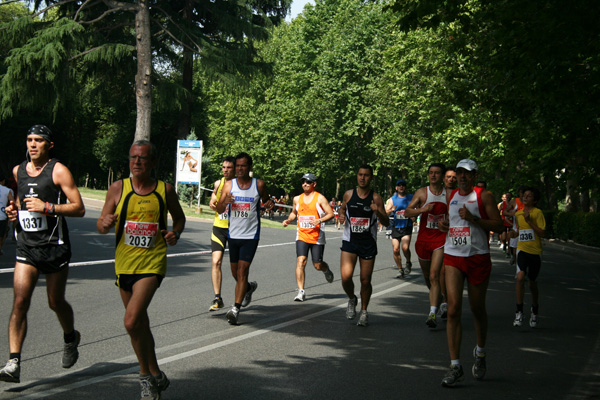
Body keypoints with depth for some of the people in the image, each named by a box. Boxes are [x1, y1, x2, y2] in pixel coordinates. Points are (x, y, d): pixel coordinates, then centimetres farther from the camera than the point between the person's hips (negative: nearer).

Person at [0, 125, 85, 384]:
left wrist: (46, 207, -20)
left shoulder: (58, 171, -7)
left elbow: (79, 208, -11)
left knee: (55, 302, 9)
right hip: (26, 246, 4)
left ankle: (71, 338, 40)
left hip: (54, 246, -3)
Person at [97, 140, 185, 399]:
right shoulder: (118, 189, 1)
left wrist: (175, 234, -5)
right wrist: (105, 223, -20)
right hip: (124, 264, 4)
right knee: (140, 324, 15)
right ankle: (156, 376, 33)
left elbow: (179, 217, 16)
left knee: (132, 322, -19)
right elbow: (101, 225, 4)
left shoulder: (165, 190, -1)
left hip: (152, 264, -3)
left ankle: (146, 376, 0)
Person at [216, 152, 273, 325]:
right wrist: (225, 202, -23)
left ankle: (235, 309, -15)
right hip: (233, 234, 3)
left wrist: (270, 204, -10)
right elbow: (219, 210, 0)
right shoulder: (229, 185, 1)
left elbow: (266, 200, 14)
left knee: (242, 271, -13)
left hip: (250, 235, -3)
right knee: (235, 272, 15)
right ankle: (249, 287, 47)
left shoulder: (259, 185, -2)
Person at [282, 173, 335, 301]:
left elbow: (331, 214, -6)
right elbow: (294, 213, 26)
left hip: (317, 237, -2)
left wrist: (319, 220, -21)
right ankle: (301, 291, -12)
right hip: (302, 235, 3)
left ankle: (326, 270, 42)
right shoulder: (297, 199, 9)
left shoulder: (319, 198, -4)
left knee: (317, 265, 3)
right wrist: (288, 220, 6)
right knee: (300, 261, -15)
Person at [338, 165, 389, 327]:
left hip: (368, 244, -1)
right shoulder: (348, 195, 2)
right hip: (349, 241, 1)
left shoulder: (376, 198, -4)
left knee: (365, 280, 2)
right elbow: (342, 208, 22)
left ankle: (364, 312, 22)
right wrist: (341, 215, -1)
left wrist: (378, 212, -23)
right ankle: (352, 299, 18)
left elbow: (387, 223, -4)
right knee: (345, 277, -13)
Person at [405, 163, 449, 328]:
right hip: (423, 238, 2)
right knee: (427, 275, 15)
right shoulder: (422, 192, 0)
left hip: (441, 239, -2)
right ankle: (439, 298, 43)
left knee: (434, 276, -15)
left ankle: (432, 313, -18)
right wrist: (422, 209, -24)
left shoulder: (449, 194, 1)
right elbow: (407, 212, -8)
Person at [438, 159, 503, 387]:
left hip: (478, 257, -3)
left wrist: (472, 218, -20)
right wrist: (444, 225, 6)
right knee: (454, 308, -10)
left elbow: (498, 225, -8)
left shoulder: (484, 196, -3)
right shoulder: (452, 196, 13)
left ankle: (480, 353, 36)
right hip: (453, 257, 3)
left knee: (477, 309, 9)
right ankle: (455, 366, -10)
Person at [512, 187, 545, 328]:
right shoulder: (518, 213, 10)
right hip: (522, 250, 3)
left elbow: (542, 233, -15)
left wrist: (529, 221, -20)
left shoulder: (537, 213, -6)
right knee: (520, 277, -20)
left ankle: (534, 313, 30)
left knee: (532, 283, 9)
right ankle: (519, 312, -15)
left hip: (535, 251, -3)